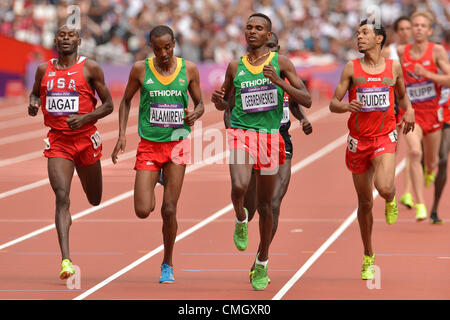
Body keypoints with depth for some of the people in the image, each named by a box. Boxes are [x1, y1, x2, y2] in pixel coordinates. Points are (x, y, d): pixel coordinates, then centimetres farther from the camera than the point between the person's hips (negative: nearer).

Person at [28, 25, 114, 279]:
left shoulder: (90, 68, -3)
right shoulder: (44, 70, 6)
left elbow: (108, 105, -2)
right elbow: (35, 93, 25)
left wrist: (84, 118, -18)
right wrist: (33, 104, 1)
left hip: (86, 139, -1)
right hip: (57, 141, 1)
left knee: (95, 200, 13)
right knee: (62, 197, -16)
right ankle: (66, 260, -21)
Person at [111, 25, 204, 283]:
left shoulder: (189, 69, -1)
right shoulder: (141, 69, -2)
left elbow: (200, 103, 9)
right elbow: (126, 101, 11)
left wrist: (196, 113, -15)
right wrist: (122, 134, 1)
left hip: (177, 144, 0)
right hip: (149, 146, 0)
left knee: (169, 210, -5)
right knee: (143, 211, -8)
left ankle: (168, 265, 15)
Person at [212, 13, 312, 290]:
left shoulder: (281, 63, 2)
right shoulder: (235, 66, 8)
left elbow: (307, 100, -4)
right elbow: (225, 104, 20)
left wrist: (279, 82, -17)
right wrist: (218, 100, -4)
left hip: (269, 135, 0)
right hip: (240, 132, 0)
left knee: (265, 205, 7)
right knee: (239, 186, -28)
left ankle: (262, 263, 25)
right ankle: (240, 218, 7)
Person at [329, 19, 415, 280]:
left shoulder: (394, 67, 4)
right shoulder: (351, 68, 1)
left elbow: (402, 94, 21)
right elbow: (333, 104, 0)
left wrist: (409, 111, 0)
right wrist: (346, 106, -22)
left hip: (385, 137, -1)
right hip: (358, 140, 1)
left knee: (384, 187, -27)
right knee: (365, 202, 8)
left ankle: (391, 201, 13)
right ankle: (369, 257, 24)